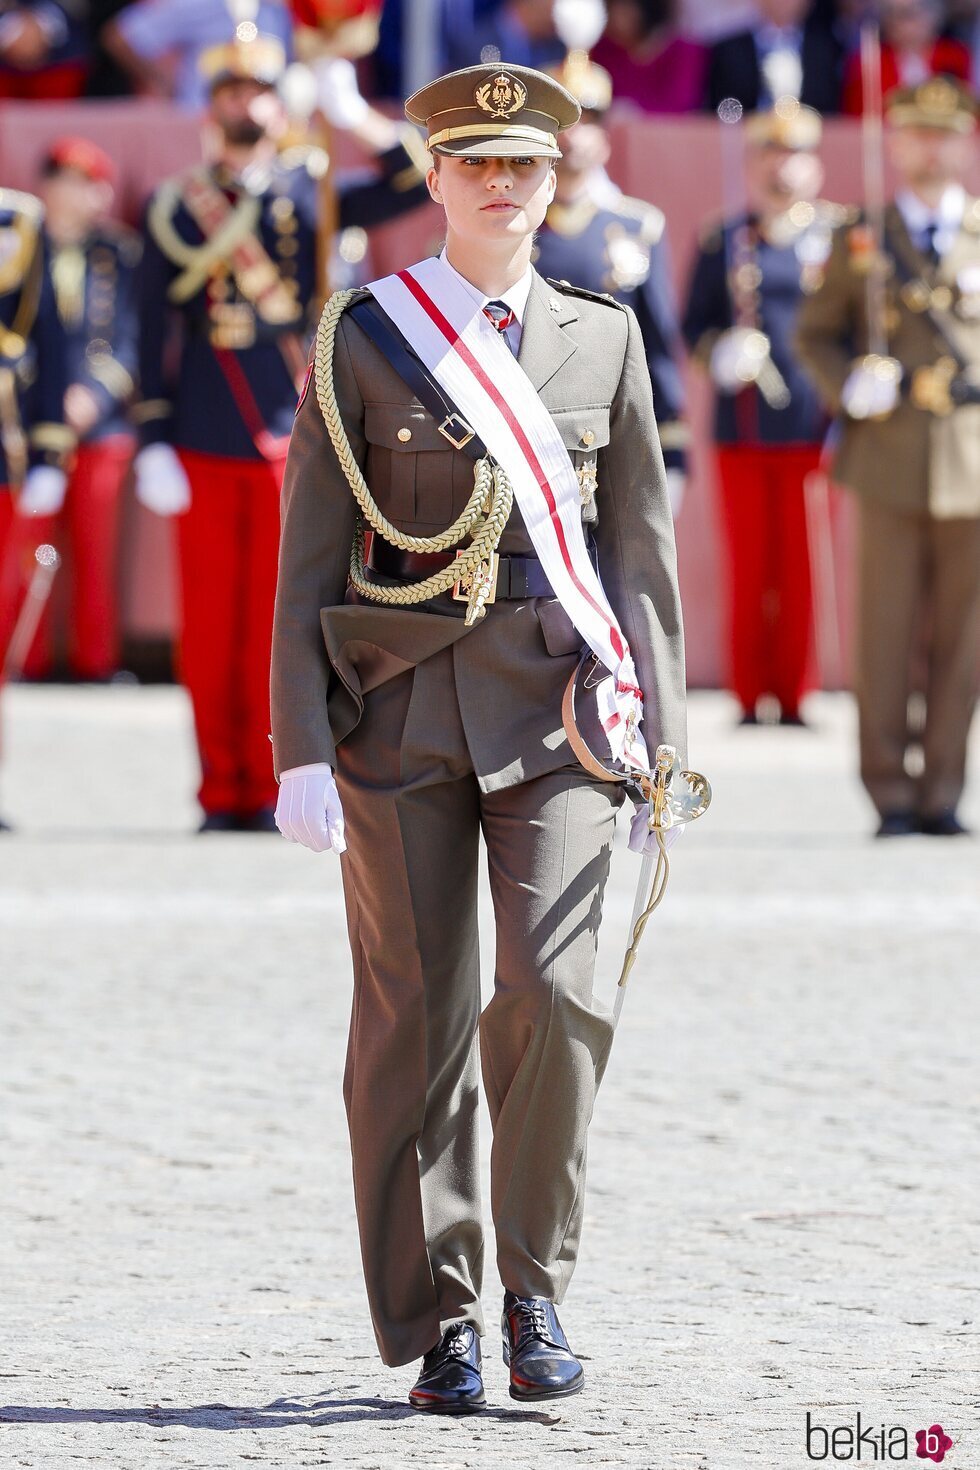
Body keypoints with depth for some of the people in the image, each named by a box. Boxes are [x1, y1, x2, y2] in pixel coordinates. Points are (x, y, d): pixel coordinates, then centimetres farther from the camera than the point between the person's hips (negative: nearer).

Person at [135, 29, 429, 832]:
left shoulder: (313, 190, 9)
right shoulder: (178, 206, 7)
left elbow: (417, 183, -1)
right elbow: (154, 328, 5)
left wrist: (353, 114, -10)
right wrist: (154, 443, -1)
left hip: (294, 436, 0)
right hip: (204, 447, 0)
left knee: (279, 621, -3)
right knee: (210, 624, 0)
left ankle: (272, 791, 1)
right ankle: (224, 791, 7)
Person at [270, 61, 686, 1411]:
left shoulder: (603, 338, 10)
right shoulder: (363, 340, 3)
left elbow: (644, 552, 12)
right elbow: (307, 560, 2)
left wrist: (661, 743, 7)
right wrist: (301, 752, -5)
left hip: (554, 710, 1)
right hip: (401, 706, -1)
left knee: (556, 990, -15)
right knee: (416, 1022, 0)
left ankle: (535, 1291, 2)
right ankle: (438, 1329, 9)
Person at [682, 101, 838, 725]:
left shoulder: (838, 239, 7)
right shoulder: (724, 244, 10)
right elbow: (695, 324, 10)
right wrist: (719, 353, -11)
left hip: (812, 429, -1)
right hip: (742, 433, 1)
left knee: (804, 568, -1)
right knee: (749, 564, 3)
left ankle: (795, 691, 5)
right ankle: (750, 692, 9)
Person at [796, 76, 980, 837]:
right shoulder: (859, 240, 8)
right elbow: (817, 333, 12)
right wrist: (850, 388, -6)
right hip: (891, 460, 0)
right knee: (887, 631, -2)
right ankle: (891, 792, 4)